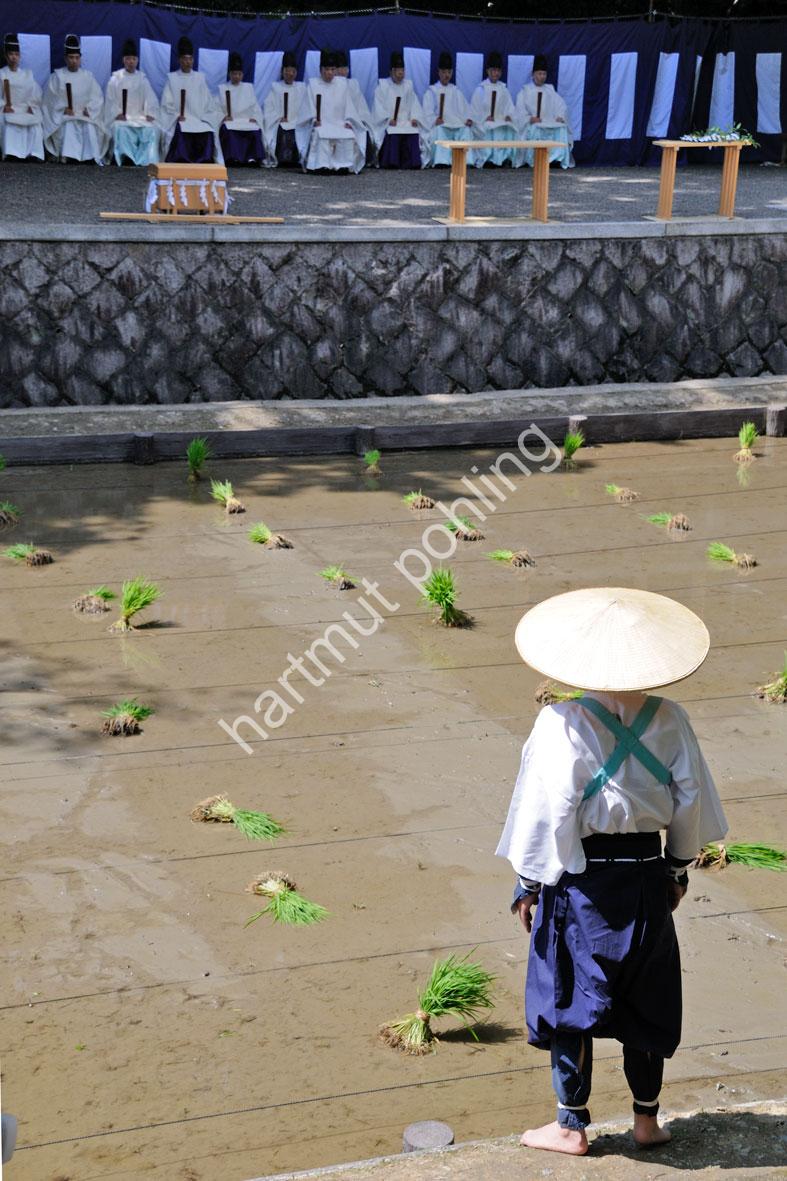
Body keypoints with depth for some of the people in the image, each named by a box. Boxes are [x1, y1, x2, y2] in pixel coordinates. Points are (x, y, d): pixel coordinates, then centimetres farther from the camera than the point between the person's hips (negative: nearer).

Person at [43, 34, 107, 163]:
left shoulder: (87, 76, 15)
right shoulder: (57, 76, 9)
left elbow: (97, 97, 8)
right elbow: (52, 98, 1)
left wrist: (88, 109, -9)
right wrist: (64, 109, -15)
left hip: (85, 114, 1)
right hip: (63, 115, -1)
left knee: (89, 127, -31)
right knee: (68, 126, -34)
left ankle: (92, 157, -37)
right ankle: (65, 156, -42)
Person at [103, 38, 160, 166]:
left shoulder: (142, 79, 13)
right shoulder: (115, 79, 7)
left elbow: (150, 99, 5)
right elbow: (111, 100, 2)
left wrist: (150, 114, -12)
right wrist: (117, 114, -14)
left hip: (140, 116, 1)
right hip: (121, 117, -1)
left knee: (152, 130, -29)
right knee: (120, 129, -35)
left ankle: (147, 162, -33)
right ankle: (127, 159, -40)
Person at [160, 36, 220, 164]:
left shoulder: (199, 78, 17)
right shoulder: (172, 78, 11)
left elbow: (207, 102, 13)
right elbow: (166, 103, 4)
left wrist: (203, 118, -4)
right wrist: (176, 116, -13)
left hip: (199, 119, 2)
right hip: (178, 119, -1)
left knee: (208, 134, -30)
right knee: (181, 134, -35)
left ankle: (204, 162, -25)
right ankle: (182, 163, -29)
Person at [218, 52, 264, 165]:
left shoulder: (248, 87, 22)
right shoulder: (223, 89, 17)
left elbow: (255, 106, 15)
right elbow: (217, 108, 6)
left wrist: (255, 118, -5)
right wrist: (223, 116, -14)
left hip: (247, 121, 1)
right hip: (229, 121, -1)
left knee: (256, 130, -33)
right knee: (228, 130, -37)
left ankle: (252, 157, -35)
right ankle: (232, 157, -41)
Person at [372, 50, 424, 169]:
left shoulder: (408, 85, 17)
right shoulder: (383, 85, 6)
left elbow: (414, 104, 12)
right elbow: (378, 106, -2)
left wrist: (414, 118, -7)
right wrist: (388, 119, -17)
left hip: (406, 121, 3)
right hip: (387, 123, -3)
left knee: (414, 133, -27)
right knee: (393, 134, -34)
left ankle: (410, 162, -20)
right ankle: (391, 162, -26)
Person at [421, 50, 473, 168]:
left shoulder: (456, 91, 23)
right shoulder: (432, 91, 14)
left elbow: (464, 109, 14)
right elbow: (427, 112, 2)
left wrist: (468, 119, -9)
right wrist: (435, 120, -19)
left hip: (457, 124, 2)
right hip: (439, 125, -2)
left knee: (466, 130, -32)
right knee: (440, 131, -38)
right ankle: (441, 161, -49)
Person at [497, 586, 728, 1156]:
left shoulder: (562, 725, -17)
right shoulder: (669, 720, -5)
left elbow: (550, 812, -14)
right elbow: (690, 801, 3)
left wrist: (529, 883, -3)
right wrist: (679, 867, 16)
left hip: (578, 877, -3)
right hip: (647, 874, 4)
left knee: (571, 1000, 10)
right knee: (646, 999, 17)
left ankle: (572, 1126, 19)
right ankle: (647, 1118, 28)